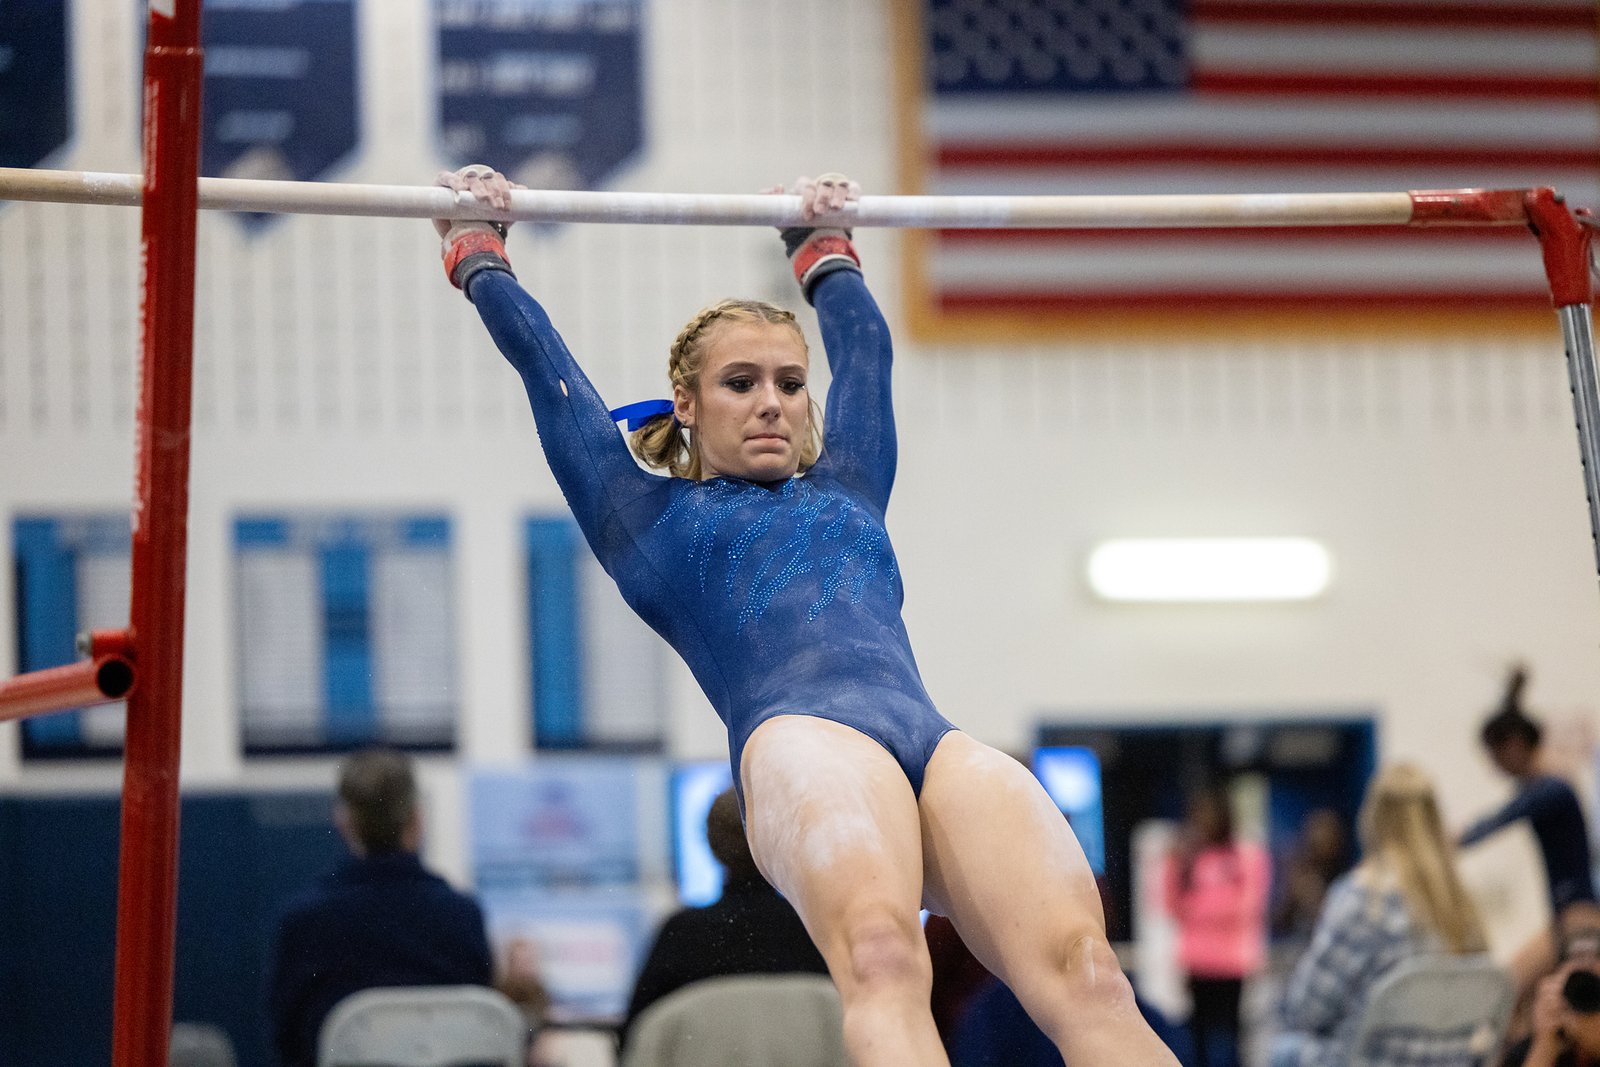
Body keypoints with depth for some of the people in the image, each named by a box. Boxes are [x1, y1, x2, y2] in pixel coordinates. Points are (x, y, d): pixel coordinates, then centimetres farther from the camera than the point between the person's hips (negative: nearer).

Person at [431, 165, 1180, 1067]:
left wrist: (824, 245, 68)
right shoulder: (649, 517, 28)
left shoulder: (845, 490, 37)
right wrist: (477, 249, 50)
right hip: (798, 733, -4)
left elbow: (866, 346, 52)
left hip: (940, 743, 4)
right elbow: (542, 360, 36)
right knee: (880, 959, -38)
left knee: (1084, 974, -27)